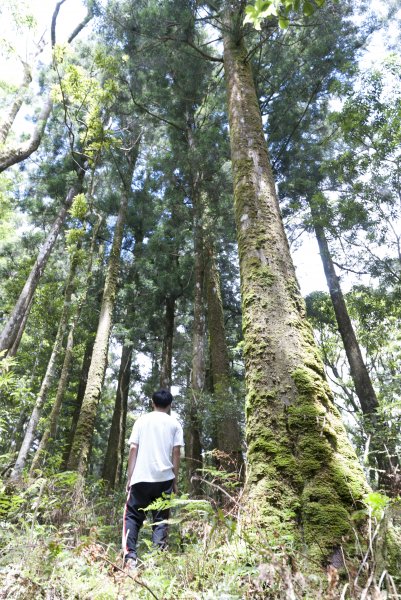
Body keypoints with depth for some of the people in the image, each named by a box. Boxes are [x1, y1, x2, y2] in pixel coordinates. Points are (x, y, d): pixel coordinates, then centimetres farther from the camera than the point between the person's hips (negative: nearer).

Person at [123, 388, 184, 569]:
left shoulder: (141, 420, 7)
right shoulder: (174, 424, 6)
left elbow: (133, 450, 2)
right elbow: (176, 453, 1)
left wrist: (129, 477, 7)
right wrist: (175, 481, 8)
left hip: (141, 477, 0)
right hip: (164, 478, 0)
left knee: (132, 517, 11)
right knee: (161, 519, 11)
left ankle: (130, 556, -2)